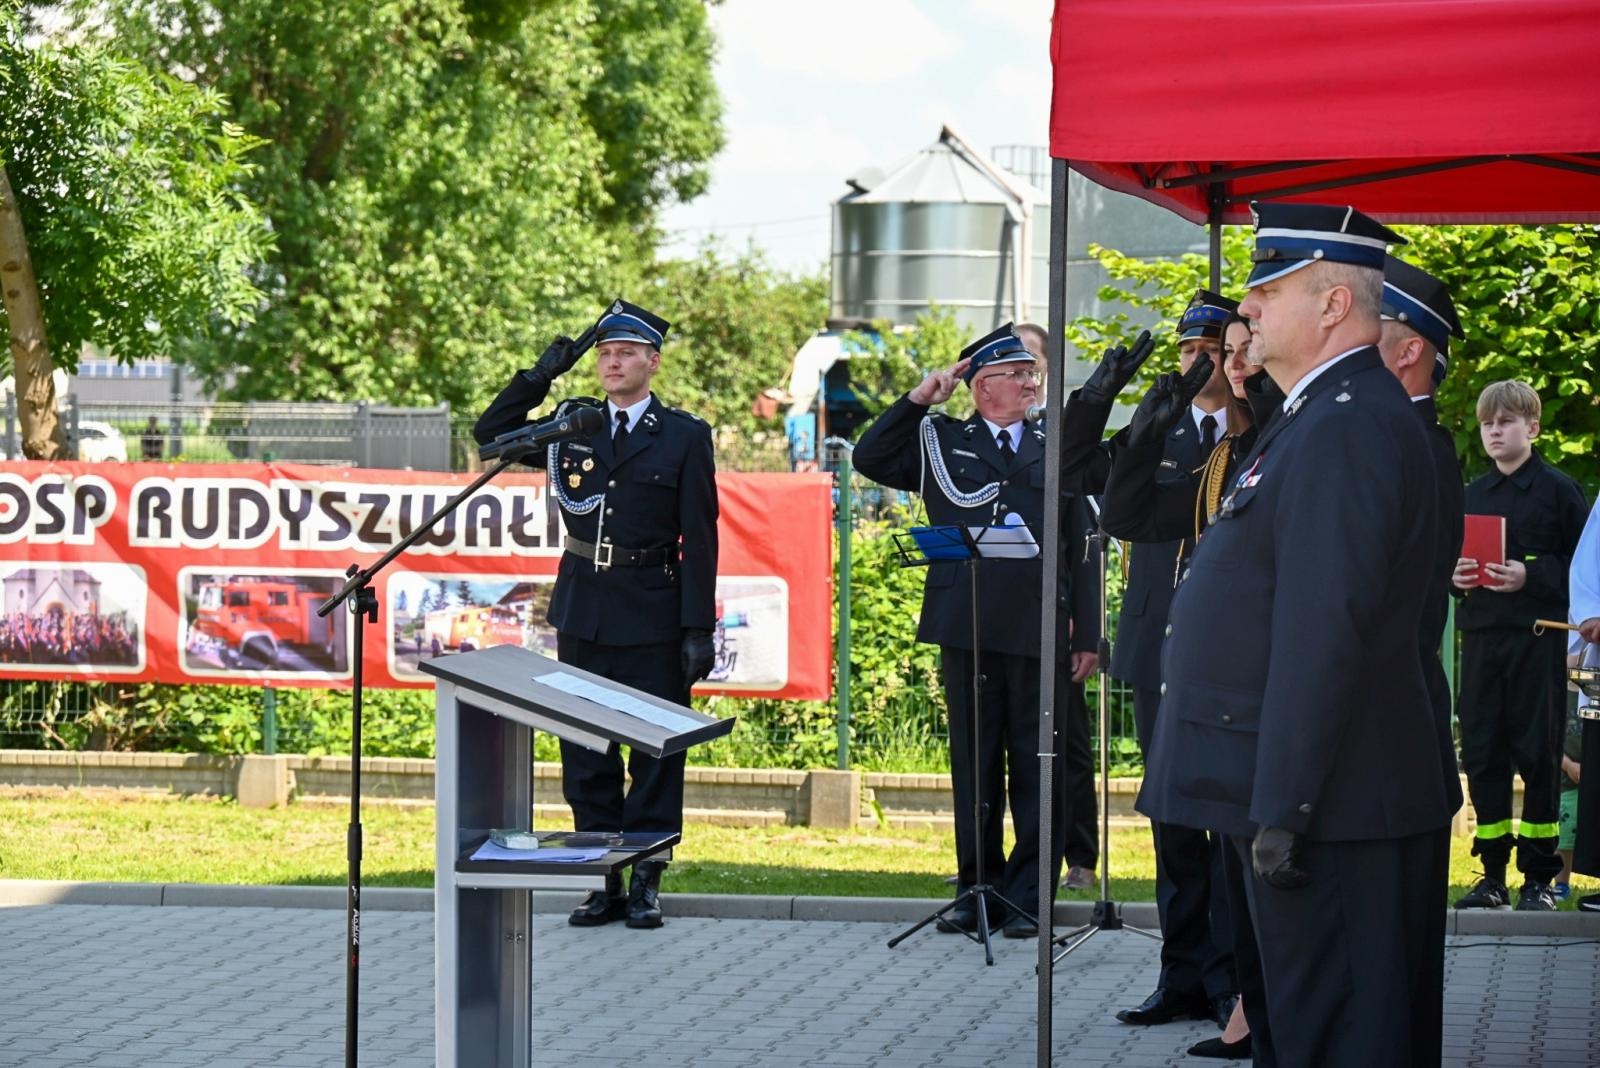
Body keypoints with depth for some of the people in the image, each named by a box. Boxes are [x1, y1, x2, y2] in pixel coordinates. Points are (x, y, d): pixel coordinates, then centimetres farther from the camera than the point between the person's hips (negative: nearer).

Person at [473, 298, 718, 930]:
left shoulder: (684, 437, 0)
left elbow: (700, 540, -2)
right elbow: (491, 433, 13)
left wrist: (698, 630, -8)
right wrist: (540, 377, 1)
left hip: (652, 619, -3)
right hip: (582, 614, 4)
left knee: (654, 754, 0)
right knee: (586, 757, 6)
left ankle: (646, 884, 8)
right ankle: (603, 883, 12)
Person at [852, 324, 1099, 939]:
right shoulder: (940, 440, 11)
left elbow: (1080, 547, 8)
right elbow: (869, 460, 2)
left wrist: (1086, 634, 2)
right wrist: (918, 400, -2)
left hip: (1038, 630, 0)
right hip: (965, 628, 1)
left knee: (1036, 766, 0)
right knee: (973, 764, 7)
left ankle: (1028, 898, 4)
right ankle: (977, 890, 15)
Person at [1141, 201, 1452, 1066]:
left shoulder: (1350, 429, -18)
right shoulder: (1320, 418, 16)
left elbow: (1325, 632, -24)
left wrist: (1282, 810, -24)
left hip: (1326, 806, -11)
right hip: (1309, 800, 11)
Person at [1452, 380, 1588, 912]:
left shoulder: (1558, 490, 0)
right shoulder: (1472, 494, 15)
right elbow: (1447, 560, 22)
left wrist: (1531, 576, -17)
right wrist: (1453, 575, 0)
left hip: (1538, 641, -5)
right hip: (1481, 639, 5)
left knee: (1538, 756, -2)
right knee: (1482, 755, 3)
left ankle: (1539, 877, 3)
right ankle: (1492, 874, 10)